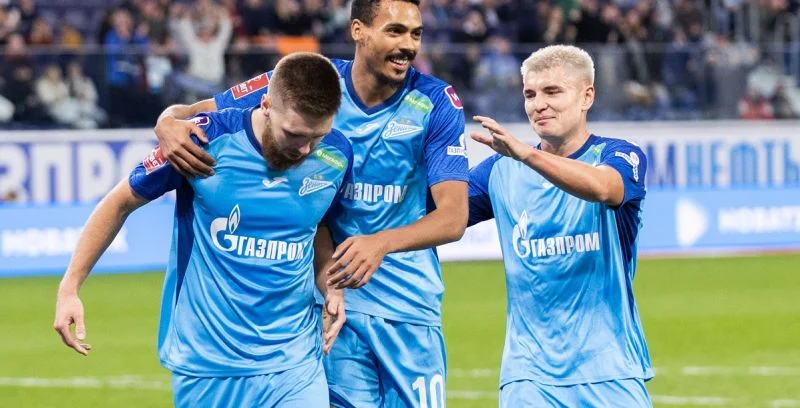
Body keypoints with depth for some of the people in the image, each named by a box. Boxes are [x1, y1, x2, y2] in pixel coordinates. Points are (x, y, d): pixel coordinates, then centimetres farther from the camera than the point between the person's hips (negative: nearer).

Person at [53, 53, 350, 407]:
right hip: (204, 366, -2)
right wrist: (70, 286, 2)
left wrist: (331, 286, 0)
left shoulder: (336, 156, -4)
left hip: (293, 364, 2)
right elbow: (121, 203, 1)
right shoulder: (207, 139, -13)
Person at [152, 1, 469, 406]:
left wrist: (381, 243, -34)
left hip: (410, 309, 0)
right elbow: (192, 113, -1)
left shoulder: (436, 103, -6)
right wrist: (169, 124, -27)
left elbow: (454, 217, -15)